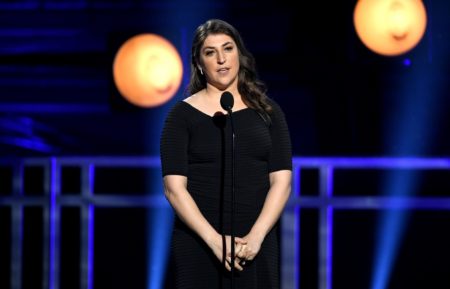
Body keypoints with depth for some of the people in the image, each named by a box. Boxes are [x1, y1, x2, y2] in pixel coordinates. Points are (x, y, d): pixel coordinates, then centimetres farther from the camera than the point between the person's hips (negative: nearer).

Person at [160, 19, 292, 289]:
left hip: (256, 245, 2)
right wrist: (215, 240, -16)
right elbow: (174, 187, -6)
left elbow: (281, 180, 1)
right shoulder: (183, 114, 2)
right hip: (198, 245, -2)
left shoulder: (266, 111, 8)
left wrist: (256, 236, -12)